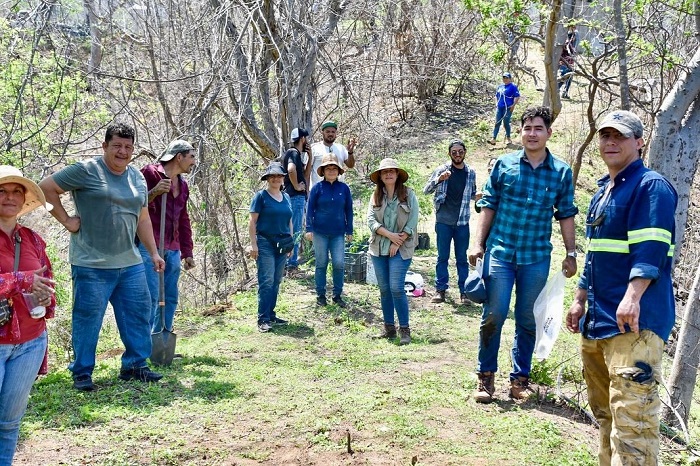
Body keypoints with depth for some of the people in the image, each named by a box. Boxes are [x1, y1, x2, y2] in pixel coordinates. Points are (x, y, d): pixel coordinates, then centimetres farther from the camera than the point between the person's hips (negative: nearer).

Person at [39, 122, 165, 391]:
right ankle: (81, 372, 13)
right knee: (87, 318, 0)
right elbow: (46, 188, -6)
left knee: (138, 314, 9)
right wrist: (66, 220, -9)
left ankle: (135, 366, 22)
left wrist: (153, 253, 16)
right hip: (91, 264, -6)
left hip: (130, 263, 6)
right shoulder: (86, 170, -7)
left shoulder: (137, 177, 13)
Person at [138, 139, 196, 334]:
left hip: (172, 250, 8)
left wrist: (187, 252, 20)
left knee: (170, 299, 9)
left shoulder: (183, 185, 19)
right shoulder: (150, 172, -3)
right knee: (150, 297, -12)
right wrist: (153, 193, -22)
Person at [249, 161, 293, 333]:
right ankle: (263, 319, -8)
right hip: (265, 242, -6)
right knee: (266, 281, -10)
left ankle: (271, 315, 17)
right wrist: (253, 244, -12)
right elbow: (252, 222, -6)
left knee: (276, 281, 9)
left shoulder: (286, 197, 14)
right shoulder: (261, 196, -3)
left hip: (282, 243, 6)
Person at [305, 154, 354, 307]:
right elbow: (310, 209, 2)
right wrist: (309, 229, -4)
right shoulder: (317, 188, 0)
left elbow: (348, 210, 9)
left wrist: (349, 231, 8)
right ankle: (320, 295, 16)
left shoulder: (344, 188, 4)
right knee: (321, 264, 6)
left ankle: (337, 295, 10)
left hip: (338, 233, 1)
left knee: (339, 264, -4)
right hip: (320, 232, -1)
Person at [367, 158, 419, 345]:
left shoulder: (408, 194, -2)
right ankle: (389, 328, 18)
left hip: (401, 249, -4)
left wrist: (398, 243, -12)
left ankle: (405, 329, -4)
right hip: (378, 248, 4)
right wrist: (390, 235, -14)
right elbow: (370, 220, -3)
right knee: (384, 289, 8)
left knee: (396, 288, -12)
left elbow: (412, 222, -6)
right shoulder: (376, 196, 6)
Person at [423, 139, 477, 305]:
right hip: (443, 221, -1)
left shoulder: (471, 173, 5)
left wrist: (478, 196, -7)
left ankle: (464, 292, 11)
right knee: (442, 257, 5)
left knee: (462, 258, 6)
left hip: (462, 222, 1)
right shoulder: (442, 170, -2)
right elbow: (426, 190, -5)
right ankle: (440, 290, 12)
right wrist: (439, 179, -23)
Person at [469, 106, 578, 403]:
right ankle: (486, 376, 12)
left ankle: (520, 378, 21)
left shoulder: (562, 172, 3)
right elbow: (488, 206, 5)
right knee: (493, 314, -1)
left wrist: (571, 253, 5)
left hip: (537, 257, 1)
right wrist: (478, 243, -2)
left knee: (528, 319, 9)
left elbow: (566, 215, 8)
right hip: (500, 252, -1)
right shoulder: (504, 165, 1)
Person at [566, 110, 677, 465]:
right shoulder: (603, 191, 20)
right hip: (598, 317, 10)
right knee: (604, 410, 16)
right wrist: (580, 299, 24)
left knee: (630, 411, -13)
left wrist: (632, 297, -29)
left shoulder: (651, 186, -8)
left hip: (634, 319, -9)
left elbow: (651, 249, -20)